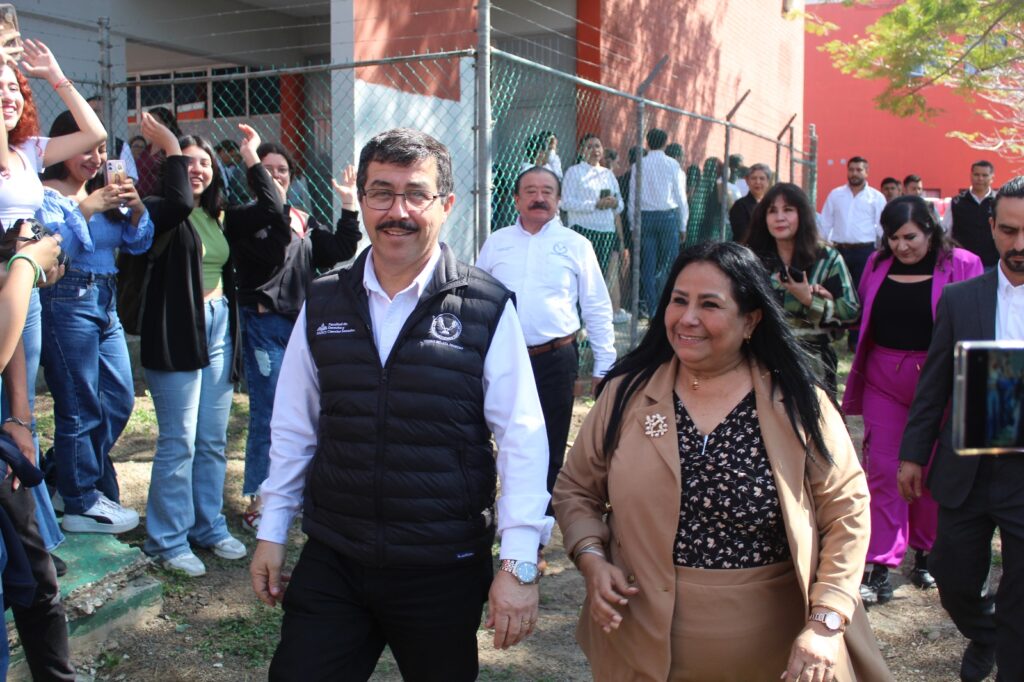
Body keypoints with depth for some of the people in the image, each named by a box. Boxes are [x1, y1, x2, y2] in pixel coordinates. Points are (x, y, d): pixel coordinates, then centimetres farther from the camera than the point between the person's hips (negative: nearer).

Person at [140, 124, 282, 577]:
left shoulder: (220, 216, 11)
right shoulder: (162, 213, -6)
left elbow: (271, 210, 5)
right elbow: (180, 201, -29)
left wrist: (252, 158, 4)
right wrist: (172, 149, -17)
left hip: (219, 329, 6)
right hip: (177, 333, -6)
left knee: (213, 441, 13)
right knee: (179, 442, -2)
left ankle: (209, 528, 25)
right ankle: (168, 540, 9)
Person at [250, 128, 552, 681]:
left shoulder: (487, 310, -10)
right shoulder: (322, 304, 1)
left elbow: (522, 439, -11)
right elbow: (293, 427, 8)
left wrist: (519, 563, -13)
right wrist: (271, 532, 11)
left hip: (445, 570, -2)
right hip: (331, 562, 3)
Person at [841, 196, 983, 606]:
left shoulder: (962, 265, -3)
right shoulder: (878, 264, 7)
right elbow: (863, 318, 12)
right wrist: (858, 378, 0)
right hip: (884, 378, 2)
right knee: (882, 469, -2)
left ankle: (926, 554, 30)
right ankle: (879, 570, 1)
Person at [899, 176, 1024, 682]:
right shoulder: (959, 299, 2)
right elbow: (933, 384, 6)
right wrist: (913, 454, 6)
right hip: (965, 474, 2)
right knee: (954, 581, 17)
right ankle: (983, 636, 48)